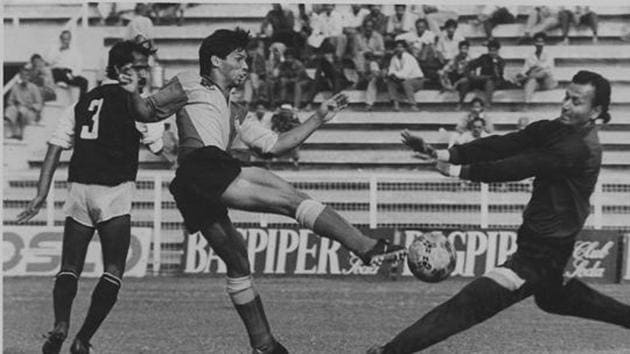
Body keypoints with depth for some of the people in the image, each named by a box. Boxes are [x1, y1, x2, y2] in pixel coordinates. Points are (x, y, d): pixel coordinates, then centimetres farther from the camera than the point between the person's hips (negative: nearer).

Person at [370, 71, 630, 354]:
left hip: (542, 252, -11)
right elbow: (505, 145, -10)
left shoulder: (579, 149, -25)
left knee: (473, 302, -14)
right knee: (553, 297, 37)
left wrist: (459, 170, -25)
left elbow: (521, 166, -28)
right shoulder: (556, 129, 0)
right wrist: (444, 154, -21)